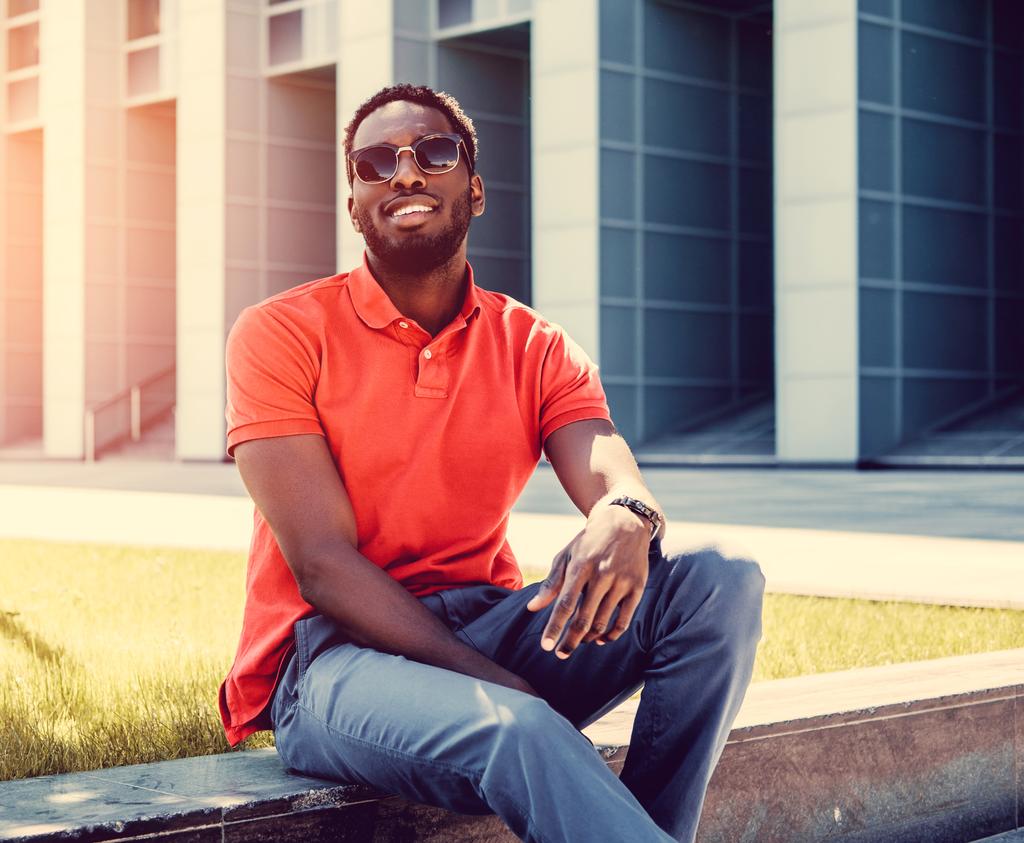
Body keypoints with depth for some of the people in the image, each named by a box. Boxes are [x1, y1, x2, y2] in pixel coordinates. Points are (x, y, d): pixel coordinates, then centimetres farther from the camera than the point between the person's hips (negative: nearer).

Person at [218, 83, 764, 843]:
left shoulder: (537, 351, 9)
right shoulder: (281, 335, -3)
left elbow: (613, 480, -8)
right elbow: (321, 564, -12)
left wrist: (627, 520, -36)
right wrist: (509, 691, -21)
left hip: (487, 623, 5)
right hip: (338, 650, -5)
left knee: (722, 585, -19)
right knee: (517, 733, -38)